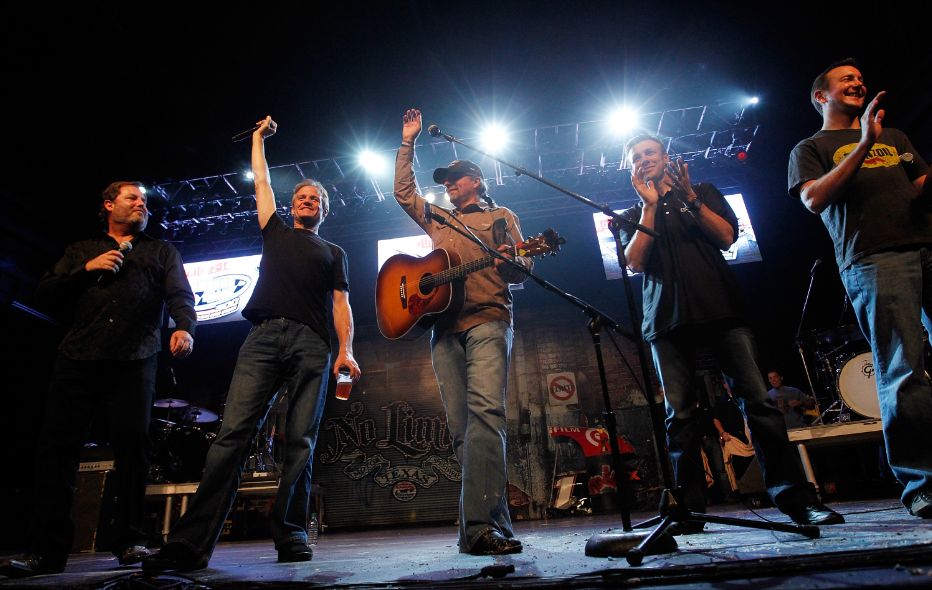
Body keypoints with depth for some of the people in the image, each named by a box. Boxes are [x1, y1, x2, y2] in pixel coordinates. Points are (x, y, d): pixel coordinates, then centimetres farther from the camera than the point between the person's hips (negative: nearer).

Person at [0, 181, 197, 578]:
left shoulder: (161, 252, 19)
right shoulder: (82, 251, 26)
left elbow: (180, 295, 2)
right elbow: (44, 292, 16)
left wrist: (184, 327, -18)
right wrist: (87, 270, 1)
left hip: (134, 361, -2)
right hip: (78, 358, 2)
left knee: (132, 447, -5)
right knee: (56, 445, -3)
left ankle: (130, 541, 2)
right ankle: (46, 549, 2)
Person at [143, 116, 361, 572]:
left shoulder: (333, 252, 22)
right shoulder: (276, 233, 27)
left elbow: (341, 303, 11)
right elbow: (262, 181, 31)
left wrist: (346, 350, -3)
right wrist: (259, 138, 43)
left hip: (311, 344, 0)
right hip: (264, 336, 1)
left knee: (300, 440, -6)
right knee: (233, 432, -12)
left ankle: (290, 536, -1)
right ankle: (191, 542, -13)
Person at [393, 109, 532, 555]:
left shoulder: (500, 216, 17)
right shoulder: (437, 219, 29)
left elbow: (522, 272, 10)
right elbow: (403, 190, 28)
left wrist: (510, 260, -13)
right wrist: (408, 141, 29)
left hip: (488, 320, -4)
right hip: (444, 326, 4)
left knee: (484, 410, -23)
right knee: (461, 424, -2)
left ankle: (479, 525, -27)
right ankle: (493, 523, 3)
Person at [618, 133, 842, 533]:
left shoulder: (703, 192, 19)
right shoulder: (634, 215, 19)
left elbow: (727, 237, 4)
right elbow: (635, 263, 1)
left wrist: (689, 198, -4)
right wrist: (650, 205, 0)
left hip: (720, 308, 0)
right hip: (667, 318, 1)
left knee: (757, 399, -9)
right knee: (679, 414, -3)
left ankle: (793, 495, 0)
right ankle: (688, 508, 2)